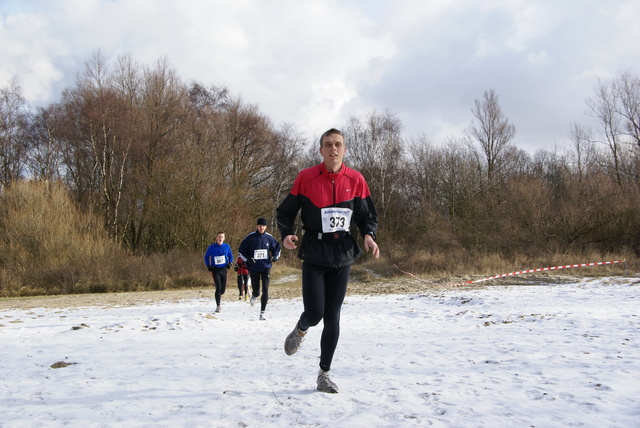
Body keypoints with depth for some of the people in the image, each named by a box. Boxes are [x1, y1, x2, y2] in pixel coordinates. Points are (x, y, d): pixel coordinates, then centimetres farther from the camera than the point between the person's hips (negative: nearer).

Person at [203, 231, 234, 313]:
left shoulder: (227, 246, 1)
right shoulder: (211, 247, -4)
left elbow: (231, 256, 15)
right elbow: (206, 257, 8)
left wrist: (230, 263, -2)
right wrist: (208, 266, -5)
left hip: (224, 269, 3)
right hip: (215, 270, -2)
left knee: (223, 289, 7)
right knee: (218, 287, -14)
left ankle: (219, 295, 44)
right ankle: (218, 306, -5)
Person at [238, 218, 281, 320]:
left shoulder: (269, 238, 1)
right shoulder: (250, 237, -5)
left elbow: (277, 247, 17)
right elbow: (241, 251, 2)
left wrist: (275, 256, -2)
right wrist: (247, 259, -13)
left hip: (266, 267, 1)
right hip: (254, 268, -1)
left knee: (265, 290, -8)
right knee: (256, 291, 4)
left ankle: (262, 313, 1)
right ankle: (254, 296, 43)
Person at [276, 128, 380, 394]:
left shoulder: (355, 180, 1)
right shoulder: (306, 178, -5)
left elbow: (368, 215, 8)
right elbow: (286, 211, 3)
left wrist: (369, 235, -11)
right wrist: (286, 234, -15)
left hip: (343, 253, 2)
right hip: (314, 253, -2)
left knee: (332, 317, 4)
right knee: (314, 313, -8)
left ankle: (324, 374, 18)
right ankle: (300, 331, 31)